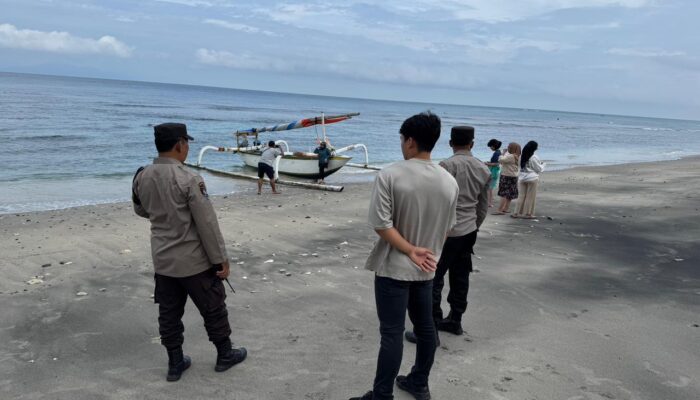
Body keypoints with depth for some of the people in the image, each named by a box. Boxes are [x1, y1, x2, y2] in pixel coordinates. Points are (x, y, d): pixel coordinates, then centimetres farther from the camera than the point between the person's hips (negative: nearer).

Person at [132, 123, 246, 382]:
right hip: (194, 261, -6)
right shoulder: (188, 179, -21)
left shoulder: (142, 177, -1)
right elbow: (207, 223, -18)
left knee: (168, 313, 16)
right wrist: (220, 258, -10)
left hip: (162, 261, 6)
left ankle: (175, 363, 27)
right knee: (213, 309, 12)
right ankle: (225, 355, 27)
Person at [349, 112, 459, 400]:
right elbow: (447, 228, 8)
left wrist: (410, 251, -14)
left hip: (394, 268, -5)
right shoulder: (449, 181, -1)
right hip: (426, 269, 5)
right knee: (424, 327, 18)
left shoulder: (390, 175, -17)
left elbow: (381, 224, -20)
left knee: (392, 333, 1)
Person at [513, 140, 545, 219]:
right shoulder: (534, 158, -13)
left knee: (522, 196, 11)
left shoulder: (522, 156, 5)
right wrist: (542, 165, 15)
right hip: (532, 178, -6)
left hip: (522, 178, 6)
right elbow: (539, 169, -6)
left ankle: (517, 213, 11)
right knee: (530, 197, 4)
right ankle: (527, 213, 8)